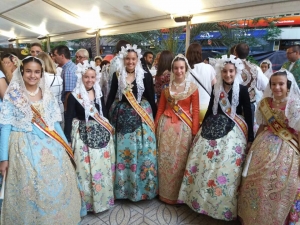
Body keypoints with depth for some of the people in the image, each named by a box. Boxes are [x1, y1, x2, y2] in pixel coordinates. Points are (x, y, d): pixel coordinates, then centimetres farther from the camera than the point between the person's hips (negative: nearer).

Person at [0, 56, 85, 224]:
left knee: (58, 186, 9)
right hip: (24, 148, -3)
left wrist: (66, 146, 9)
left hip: (50, 146, 3)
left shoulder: (47, 95, 7)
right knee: (30, 190, 3)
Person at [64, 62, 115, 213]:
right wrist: (68, 140, -11)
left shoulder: (99, 94, 7)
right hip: (83, 137, -4)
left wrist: (109, 131, 11)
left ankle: (102, 199, 30)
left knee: (103, 168, 11)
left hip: (101, 135, 4)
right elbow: (68, 119, -7)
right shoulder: (74, 96, -6)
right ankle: (87, 201, 23)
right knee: (85, 169, 3)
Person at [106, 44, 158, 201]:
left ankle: (141, 186, 21)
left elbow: (151, 98, 0)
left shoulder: (146, 76, -1)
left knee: (143, 151, 1)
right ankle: (123, 186, 25)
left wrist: (155, 118, -1)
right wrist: (106, 115, 3)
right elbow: (111, 96, 6)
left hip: (142, 117, -1)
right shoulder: (117, 75, 4)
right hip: (122, 116, 2)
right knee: (122, 151, 7)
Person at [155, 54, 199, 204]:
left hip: (184, 127, -2)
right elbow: (160, 109, 9)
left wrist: (195, 132, -7)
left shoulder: (193, 88, 1)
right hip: (166, 126, 2)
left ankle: (178, 194, 25)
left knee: (180, 160, 5)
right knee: (165, 159, 7)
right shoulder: (167, 87, 9)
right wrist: (155, 127, 5)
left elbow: (196, 111, -2)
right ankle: (165, 192, 25)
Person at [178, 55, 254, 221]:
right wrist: (203, 127, 14)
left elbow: (248, 115, -2)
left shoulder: (242, 90, -4)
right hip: (212, 128, 4)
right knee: (201, 162, 3)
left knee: (226, 166, -5)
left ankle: (223, 205, 17)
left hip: (233, 131, -3)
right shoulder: (216, 88, 5)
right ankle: (200, 198, 24)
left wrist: (250, 138, -4)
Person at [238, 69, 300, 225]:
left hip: (286, 150, -4)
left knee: (279, 187, 7)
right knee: (255, 183, 12)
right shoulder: (265, 103, 3)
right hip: (264, 146, 5)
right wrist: (253, 144, 15)